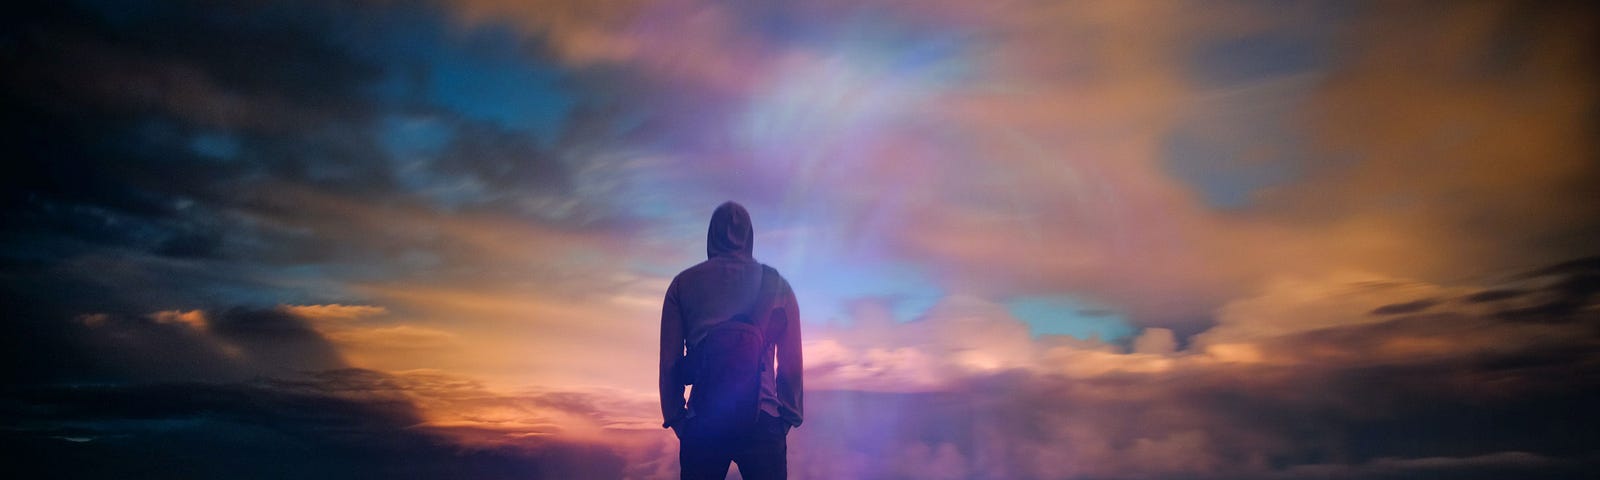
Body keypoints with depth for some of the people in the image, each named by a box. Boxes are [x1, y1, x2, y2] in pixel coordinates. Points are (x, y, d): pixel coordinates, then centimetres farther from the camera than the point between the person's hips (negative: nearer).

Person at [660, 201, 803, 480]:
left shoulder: (683, 284, 9)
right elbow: (791, 363, 5)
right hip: (761, 421, -1)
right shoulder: (776, 284, 8)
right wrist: (789, 417, 13)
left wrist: (676, 419, 14)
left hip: (701, 423, 1)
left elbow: (669, 362, 7)